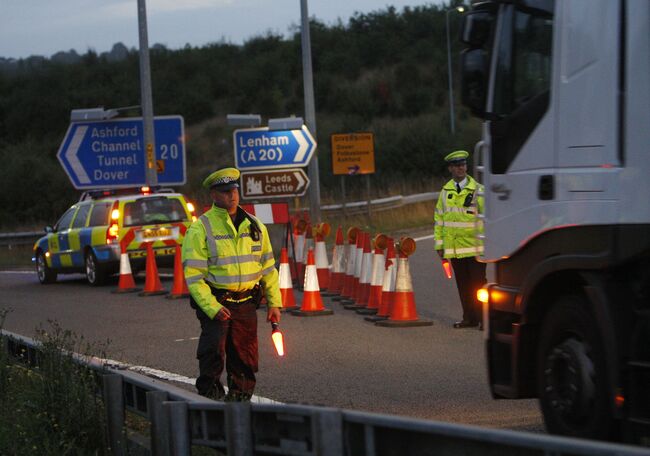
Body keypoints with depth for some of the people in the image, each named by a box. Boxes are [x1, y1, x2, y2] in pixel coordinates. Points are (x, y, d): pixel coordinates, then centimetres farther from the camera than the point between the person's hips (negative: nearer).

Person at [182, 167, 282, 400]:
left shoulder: (254, 226, 11)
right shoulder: (201, 228, -6)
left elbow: (268, 267, 17)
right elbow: (193, 275, -10)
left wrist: (274, 302, 9)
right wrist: (212, 308, -19)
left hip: (246, 303, 5)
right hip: (215, 303, -4)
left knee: (245, 359, 7)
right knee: (213, 352, -12)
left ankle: (239, 399, 19)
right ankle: (210, 396, -1)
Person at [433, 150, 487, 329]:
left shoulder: (478, 190, -2)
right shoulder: (445, 192, 11)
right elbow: (439, 219, 15)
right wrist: (439, 244, 10)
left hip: (474, 247, -4)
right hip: (454, 247, 4)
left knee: (478, 283, -5)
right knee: (463, 284, 8)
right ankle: (469, 318, 14)